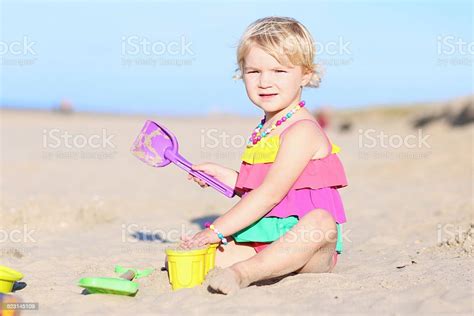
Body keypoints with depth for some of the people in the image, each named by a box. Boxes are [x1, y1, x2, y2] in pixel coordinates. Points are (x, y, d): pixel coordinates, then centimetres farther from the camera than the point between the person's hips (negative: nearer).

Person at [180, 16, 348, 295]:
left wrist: (216, 231, -20)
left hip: (306, 243, -9)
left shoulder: (302, 130, -14)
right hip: (264, 243, 9)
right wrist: (221, 175, 16)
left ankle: (243, 272, -52)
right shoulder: (267, 129, 16)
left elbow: (270, 194, -21)